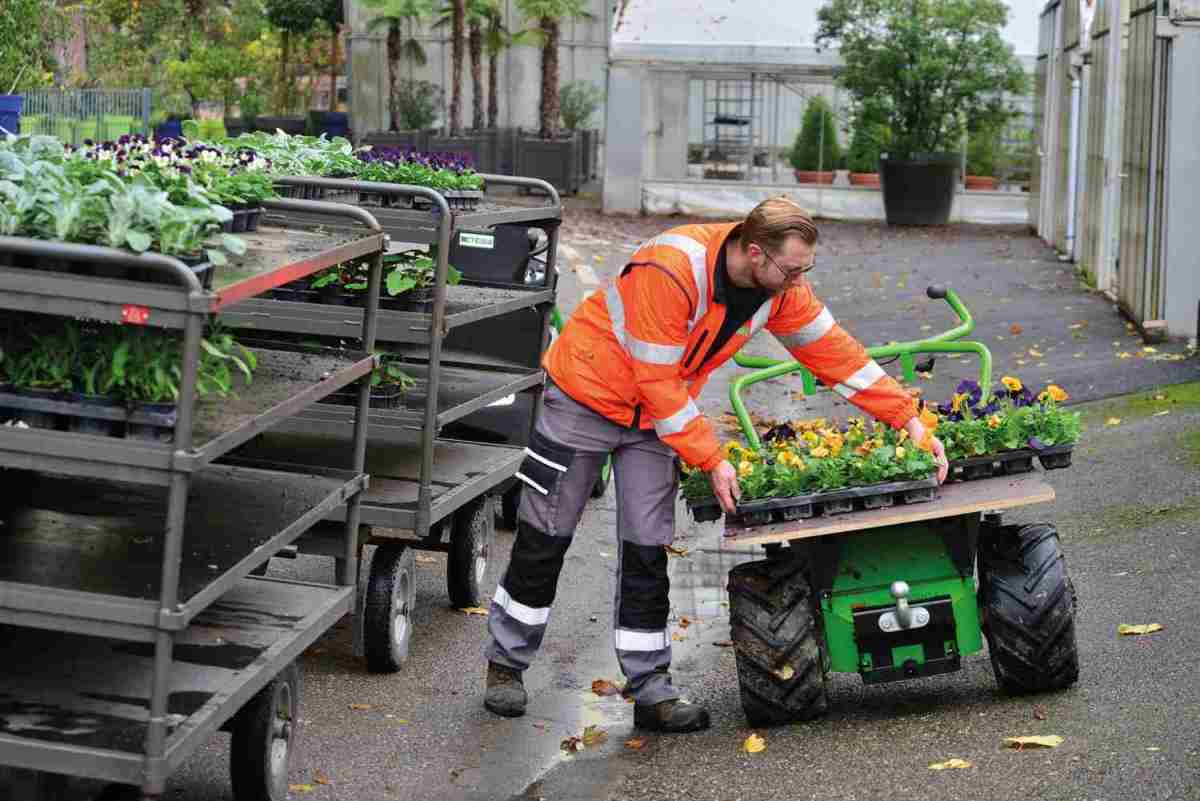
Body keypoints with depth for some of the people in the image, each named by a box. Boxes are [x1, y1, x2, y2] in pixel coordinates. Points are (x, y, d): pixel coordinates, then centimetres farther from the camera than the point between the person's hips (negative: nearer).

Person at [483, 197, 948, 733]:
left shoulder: (780, 287, -12)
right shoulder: (671, 271, -33)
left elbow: (834, 351, -6)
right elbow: (657, 382, -28)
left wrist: (909, 420, -12)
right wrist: (712, 460, -24)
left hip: (658, 416, 6)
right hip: (586, 395, -5)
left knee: (648, 547, 0)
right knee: (546, 538, 3)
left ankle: (651, 690, 4)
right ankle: (506, 664, 18)